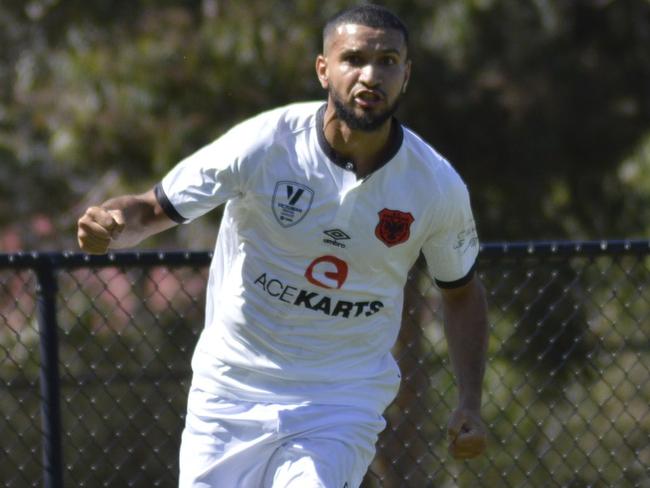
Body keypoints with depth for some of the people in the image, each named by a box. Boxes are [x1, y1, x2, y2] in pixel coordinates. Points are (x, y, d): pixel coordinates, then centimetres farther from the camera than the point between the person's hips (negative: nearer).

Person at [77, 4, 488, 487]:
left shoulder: (439, 186, -8)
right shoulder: (263, 143, -14)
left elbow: (461, 290, 9)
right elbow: (153, 209, -7)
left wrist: (470, 403, 1)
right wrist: (108, 226, -30)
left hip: (343, 406, 0)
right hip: (230, 392, 0)